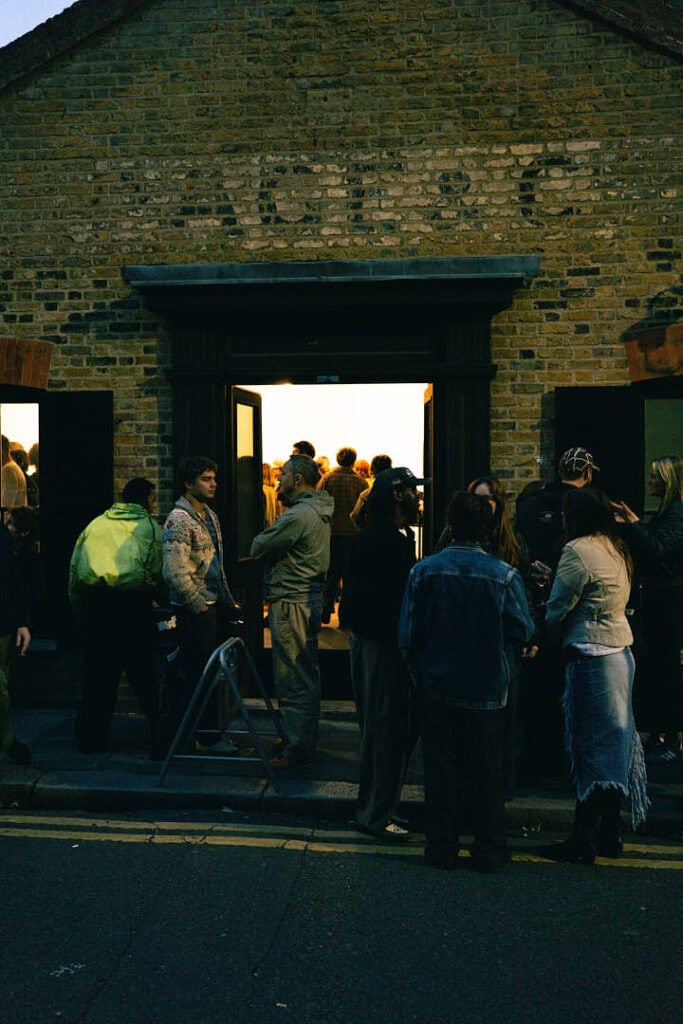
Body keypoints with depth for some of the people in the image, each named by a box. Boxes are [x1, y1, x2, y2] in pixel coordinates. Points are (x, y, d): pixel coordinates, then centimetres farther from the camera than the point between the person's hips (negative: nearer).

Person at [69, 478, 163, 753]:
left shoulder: (95, 524, 17)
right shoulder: (150, 527, 7)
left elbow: (74, 568, 14)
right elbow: (158, 570, 0)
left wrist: (79, 607, 17)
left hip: (92, 602, 4)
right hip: (132, 601, -3)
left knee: (97, 671, 11)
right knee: (143, 672, 4)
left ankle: (90, 738, 17)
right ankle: (162, 733, 9)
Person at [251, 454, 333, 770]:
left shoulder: (298, 515, -19)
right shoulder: (317, 511, 14)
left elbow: (258, 547, -15)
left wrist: (259, 541, 7)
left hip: (291, 605, -11)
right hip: (309, 600, 11)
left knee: (292, 681, -2)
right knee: (306, 676, 18)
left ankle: (297, 749, 6)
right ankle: (305, 740, 30)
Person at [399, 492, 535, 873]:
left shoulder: (424, 571, -9)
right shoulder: (505, 575, -13)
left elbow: (408, 636, -5)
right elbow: (523, 634, -6)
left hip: (437, 687, 1)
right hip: (487, 691, 0)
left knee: (441, 767, 12)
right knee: (487, 771, 12)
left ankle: (442, 847, 21)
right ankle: (490, 851, 23)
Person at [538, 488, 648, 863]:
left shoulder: (578, 551, -14)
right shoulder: (617, 549, 12)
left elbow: (557, 609, -11)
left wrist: (555, 638, 8)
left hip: (591, 657, -9)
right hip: (621, 651, 9)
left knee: (589, 747, -2)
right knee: (615, 742, 14)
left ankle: (583, 841, 8)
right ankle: (610, 833, 25)